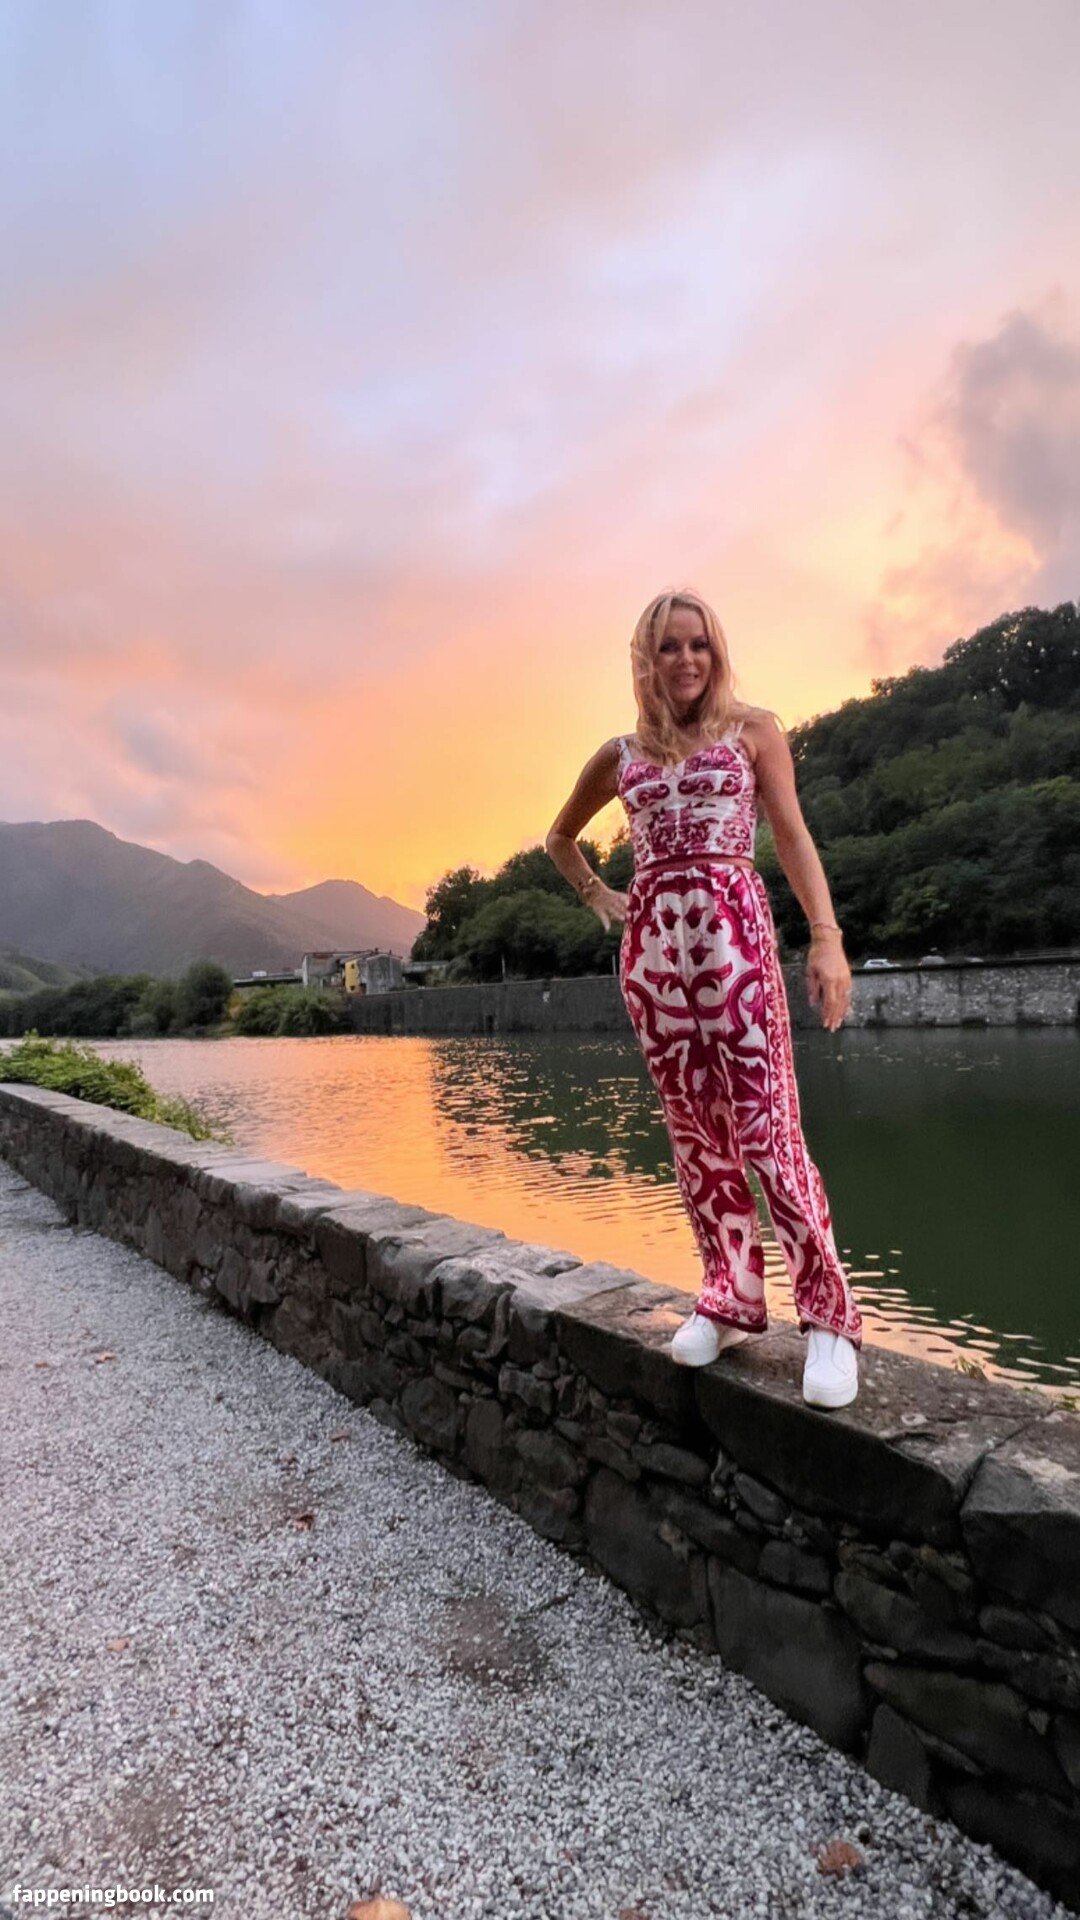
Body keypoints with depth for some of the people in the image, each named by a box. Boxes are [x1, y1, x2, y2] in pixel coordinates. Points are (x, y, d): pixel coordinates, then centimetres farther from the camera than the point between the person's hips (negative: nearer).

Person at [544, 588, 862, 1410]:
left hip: (733, 933, -3)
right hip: (651, 943, 4)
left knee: (766, 1131, -9)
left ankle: (829, 1313, 3)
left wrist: (827, 936, -12)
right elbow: (561, 835, 29)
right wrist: (598, 895, 13)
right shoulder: (621, 754, 15)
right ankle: (731, 1298, 18)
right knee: (695, 1132, 6)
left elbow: (793, 836, 0)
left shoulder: (753, 728, 7)